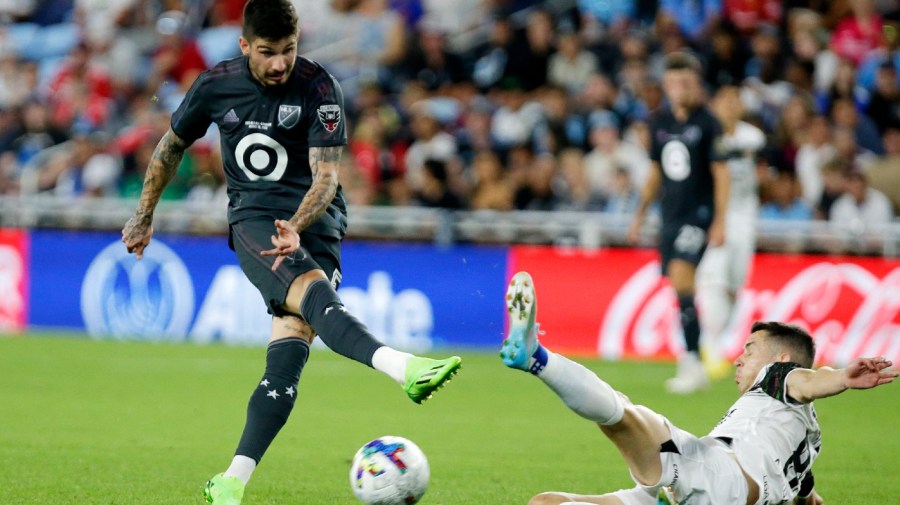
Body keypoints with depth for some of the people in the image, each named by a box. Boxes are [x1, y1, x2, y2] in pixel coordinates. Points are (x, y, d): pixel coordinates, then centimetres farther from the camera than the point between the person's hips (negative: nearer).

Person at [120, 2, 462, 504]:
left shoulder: (319, 87, -7)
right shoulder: (216, 85, 2)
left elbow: (326, 175, -12)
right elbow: (172, 145, 19)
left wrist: (295, 228, -29)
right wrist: (144, 216, 27)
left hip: (314, 222, 0)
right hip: (253, 219, 0)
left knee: (288, 351, -15)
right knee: (313, 291, -32)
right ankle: (401, 367, -57)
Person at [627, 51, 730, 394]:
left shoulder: (707, 123, -6)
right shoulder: (660, 122, 10)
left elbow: (721, 173, -7)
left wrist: (720, 221, -13)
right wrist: (639, 215, 19)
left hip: (699, 214, -6)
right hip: (670, 215, 6)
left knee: (680, 279, -20)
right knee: (681, 290, 6)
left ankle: (692, 363, -20)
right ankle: (692, 368, 12)